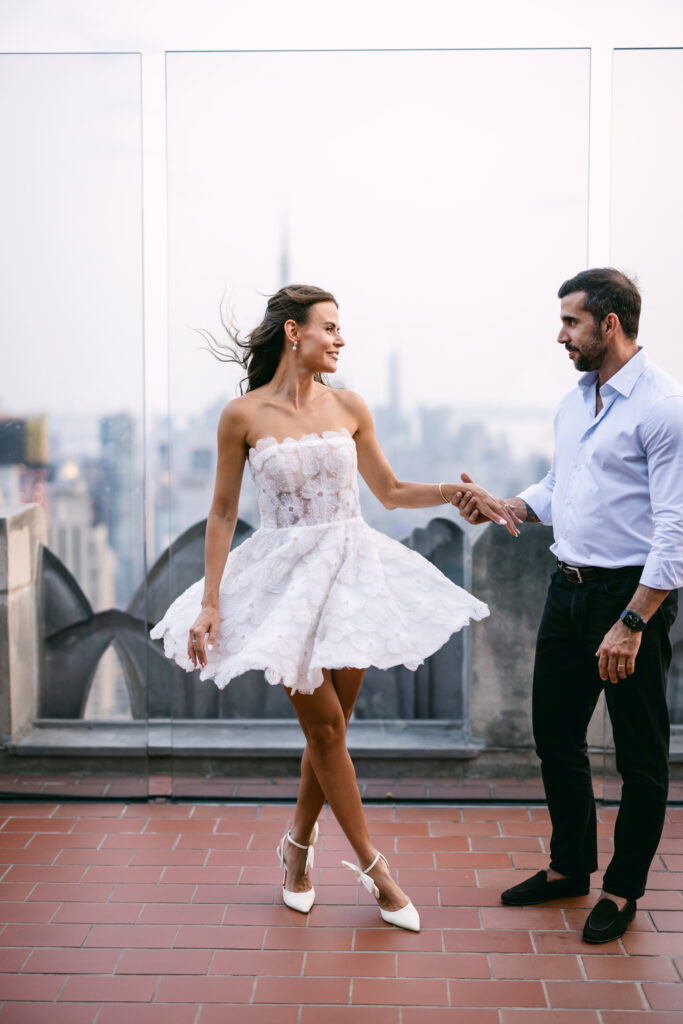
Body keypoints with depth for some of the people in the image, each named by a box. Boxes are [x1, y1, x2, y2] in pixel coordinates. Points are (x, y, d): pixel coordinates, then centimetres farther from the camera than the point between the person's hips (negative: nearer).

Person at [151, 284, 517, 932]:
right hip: (285, 578, -3)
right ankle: (372, 866, 12)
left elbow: (390, 492, 13)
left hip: (350, 569, 3)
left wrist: (457, 493, -1)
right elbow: (222, 514, -1)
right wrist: (210, 604, -6)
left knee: (329, 724, 7)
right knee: (324, 725, -2)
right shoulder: (243, 416, -6)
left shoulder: (349, 408, 3)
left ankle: (298, 846, 29)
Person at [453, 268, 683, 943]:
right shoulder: (572, 404, 11)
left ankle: (623, 889, 23)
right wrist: (496, 508, 5)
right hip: (568, 586, 8)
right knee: (555, 734, 16)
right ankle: (569, 867, 34)